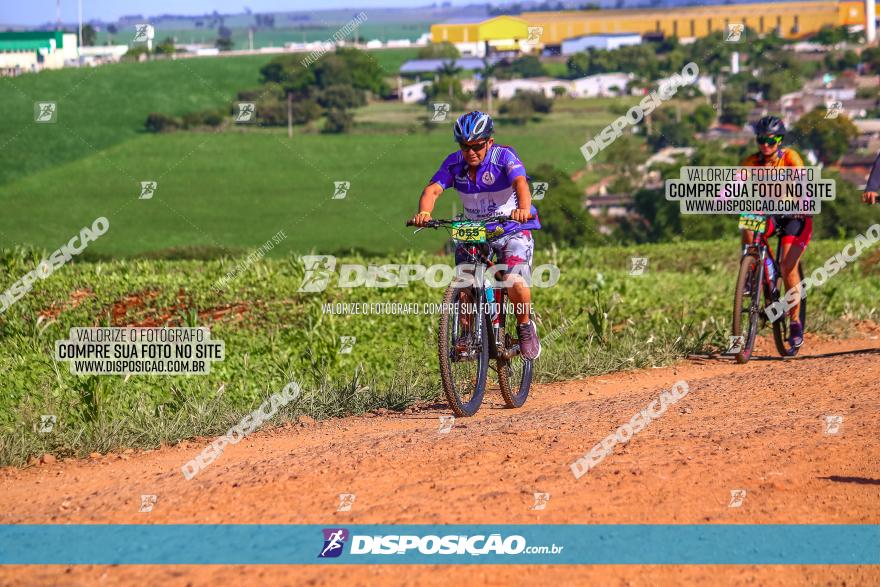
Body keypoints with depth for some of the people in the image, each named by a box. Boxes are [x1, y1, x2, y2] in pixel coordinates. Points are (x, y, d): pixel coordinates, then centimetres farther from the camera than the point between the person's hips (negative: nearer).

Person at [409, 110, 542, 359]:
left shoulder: (504, 156, -17)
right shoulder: (455, 162, -7)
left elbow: (521, 183, -36)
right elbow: (433, 189, -20)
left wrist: (523, 209, -58)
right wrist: (424, 212, -43)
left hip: (512, 230, -4)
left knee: (515, 282, -25)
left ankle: (525, 326, 3)